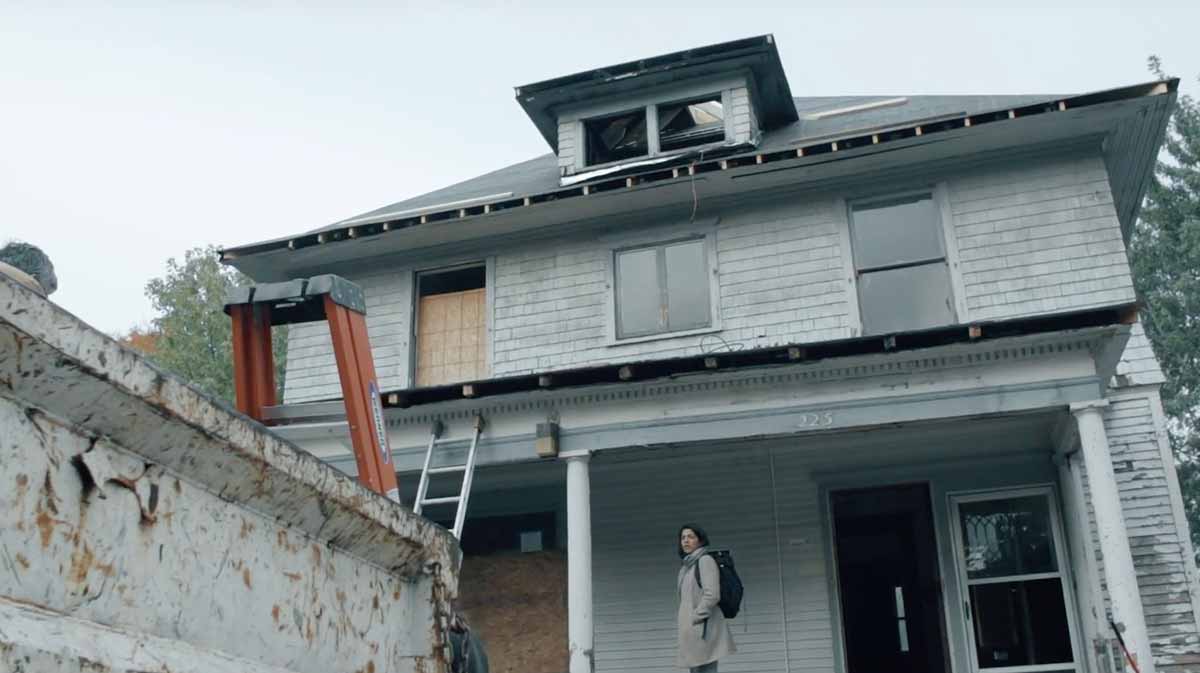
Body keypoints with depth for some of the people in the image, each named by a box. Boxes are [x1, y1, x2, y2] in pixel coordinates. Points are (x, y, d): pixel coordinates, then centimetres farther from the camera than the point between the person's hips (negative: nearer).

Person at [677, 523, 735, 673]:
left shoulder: (705, 560, -6)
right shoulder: (688, 566, 20)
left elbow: (712, 595, -18)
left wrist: (694, 620, -17)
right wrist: (686, 629, 14)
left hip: (703, 629, -9)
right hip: (693, 630, 9)